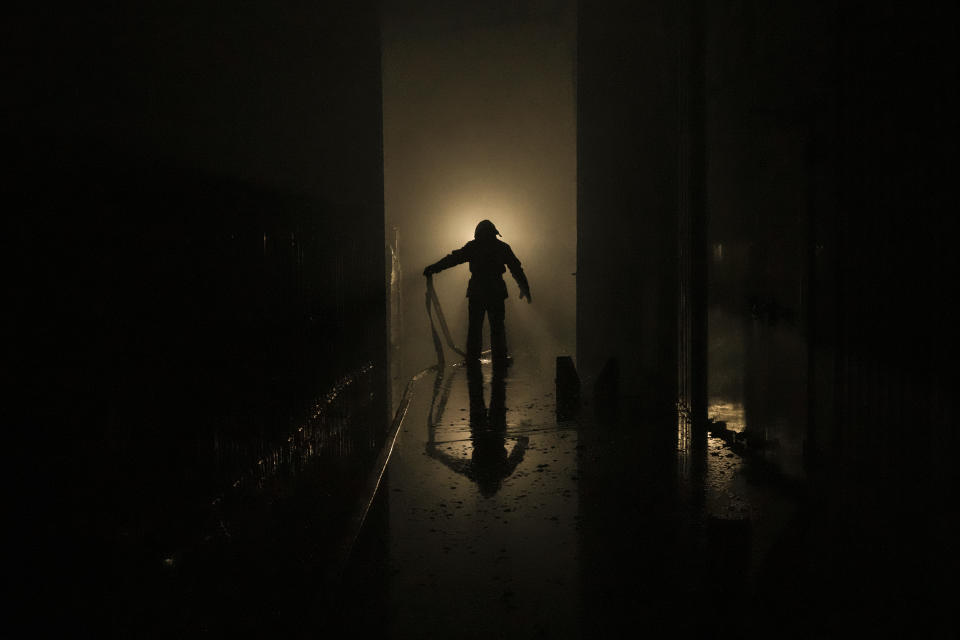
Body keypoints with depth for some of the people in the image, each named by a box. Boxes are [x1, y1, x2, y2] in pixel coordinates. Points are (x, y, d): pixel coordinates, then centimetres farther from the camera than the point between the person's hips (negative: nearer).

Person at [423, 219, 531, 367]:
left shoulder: (472, 247, 2)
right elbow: (516, 269, 9)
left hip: (476, 293, 0)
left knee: (474, 327, 8)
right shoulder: (503, 247, 5)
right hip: (496, 294, 0)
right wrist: (525, 289, 17)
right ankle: (499, 361, 6)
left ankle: (472, 360, 9)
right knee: (497, 328, 6)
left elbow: (453, 258, 3)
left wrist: (433, 268, 9)